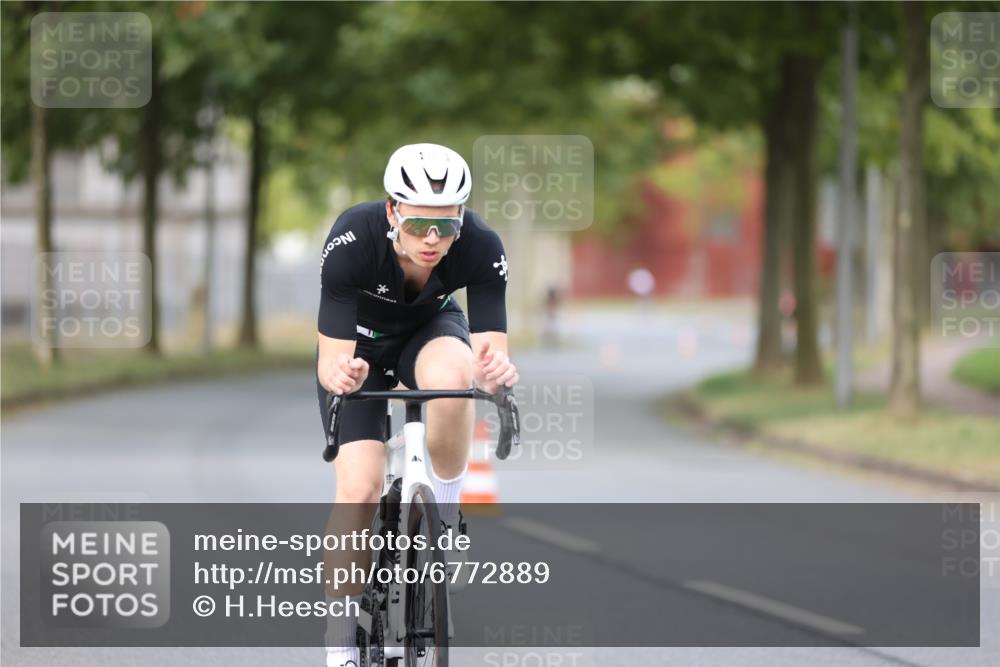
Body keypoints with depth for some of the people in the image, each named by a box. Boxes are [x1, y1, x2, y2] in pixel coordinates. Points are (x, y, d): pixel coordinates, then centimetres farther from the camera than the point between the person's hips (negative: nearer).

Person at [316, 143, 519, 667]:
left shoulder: (481, 247, -32)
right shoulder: (352, 241, -36)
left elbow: (490, 348, -32)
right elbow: (331, 357, -36)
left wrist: (495, 370, -55)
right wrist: (338, 373, -59)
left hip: (430, 329, 1)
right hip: (361, 340, -1)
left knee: (450, 378, -36)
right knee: (359, 488, -17)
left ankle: (444, 520, -11)